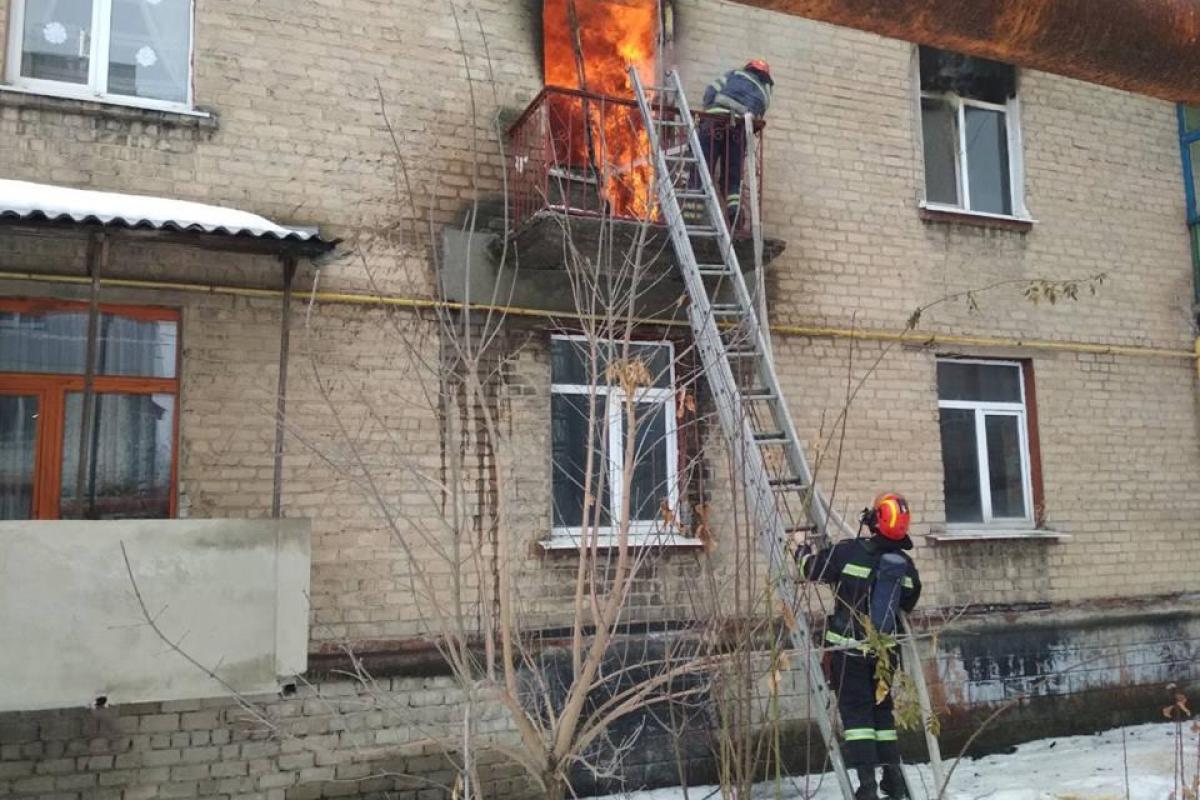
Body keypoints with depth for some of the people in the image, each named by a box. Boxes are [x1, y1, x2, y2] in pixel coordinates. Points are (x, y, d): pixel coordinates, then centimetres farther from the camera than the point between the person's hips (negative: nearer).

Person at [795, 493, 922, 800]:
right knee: (882, 709, 17)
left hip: (849, 647, -4)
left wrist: (802, 551, 18)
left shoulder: (849, 551, -15)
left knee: (856, 710, 0)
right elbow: (908, 604, 14)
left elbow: (812, 568, -3)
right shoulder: (906, 566, -1)